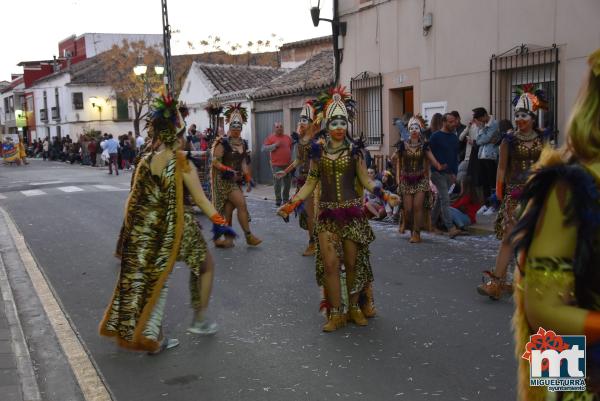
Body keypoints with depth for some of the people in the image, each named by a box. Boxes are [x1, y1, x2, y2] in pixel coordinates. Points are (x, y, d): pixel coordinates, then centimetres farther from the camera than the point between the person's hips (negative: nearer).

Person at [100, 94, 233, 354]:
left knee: (154, 279, 14)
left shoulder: (145, 162, 2)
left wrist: (132, 228, 17)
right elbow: (200, 198, -14)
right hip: (177, 228, -5)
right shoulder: (182, 162, -13)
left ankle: (153, 337, 18)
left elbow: (134, 199, 7)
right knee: (205, 265, 18)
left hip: (147, 229, 5)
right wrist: (219, 221, -9)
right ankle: (199, 320, 23)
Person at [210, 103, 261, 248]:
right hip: (225, 179, -7)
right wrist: (228, 171, -24)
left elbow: (244, 162, 16)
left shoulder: (243, 144, 10)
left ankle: (228, 238, 13)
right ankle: (248, 236, -5)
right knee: (242, 204, -13)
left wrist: (248, 179, 9)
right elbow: (215, 162, -13)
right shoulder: (223, 142, -12)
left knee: (229, 208, 8)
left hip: (237, 179, 7)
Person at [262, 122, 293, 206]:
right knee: (277, 183, -4)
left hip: (288, 164, 5)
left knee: (288, 183, 11)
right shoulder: (270, 138, -2)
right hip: (277, 165, -5)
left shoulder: (288, 137, 12)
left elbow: (291, 148, 25)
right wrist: (274, 145, -17)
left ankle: (286, 200, 24)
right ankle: (278, 201, 6)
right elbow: (264, 148, -9)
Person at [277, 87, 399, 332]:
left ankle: (355, 308, 23)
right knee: (329, 263, -3)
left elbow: (365, 181, 2)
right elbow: (311, 183, 7)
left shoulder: (353, 150, 0)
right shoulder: (318, 150, 3)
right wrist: (292, 204, -1)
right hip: (327, 213, 1)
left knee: (352, 262, 5)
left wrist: (384, 194, -13)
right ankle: (335, 313, 9)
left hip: (351, 212, -1)